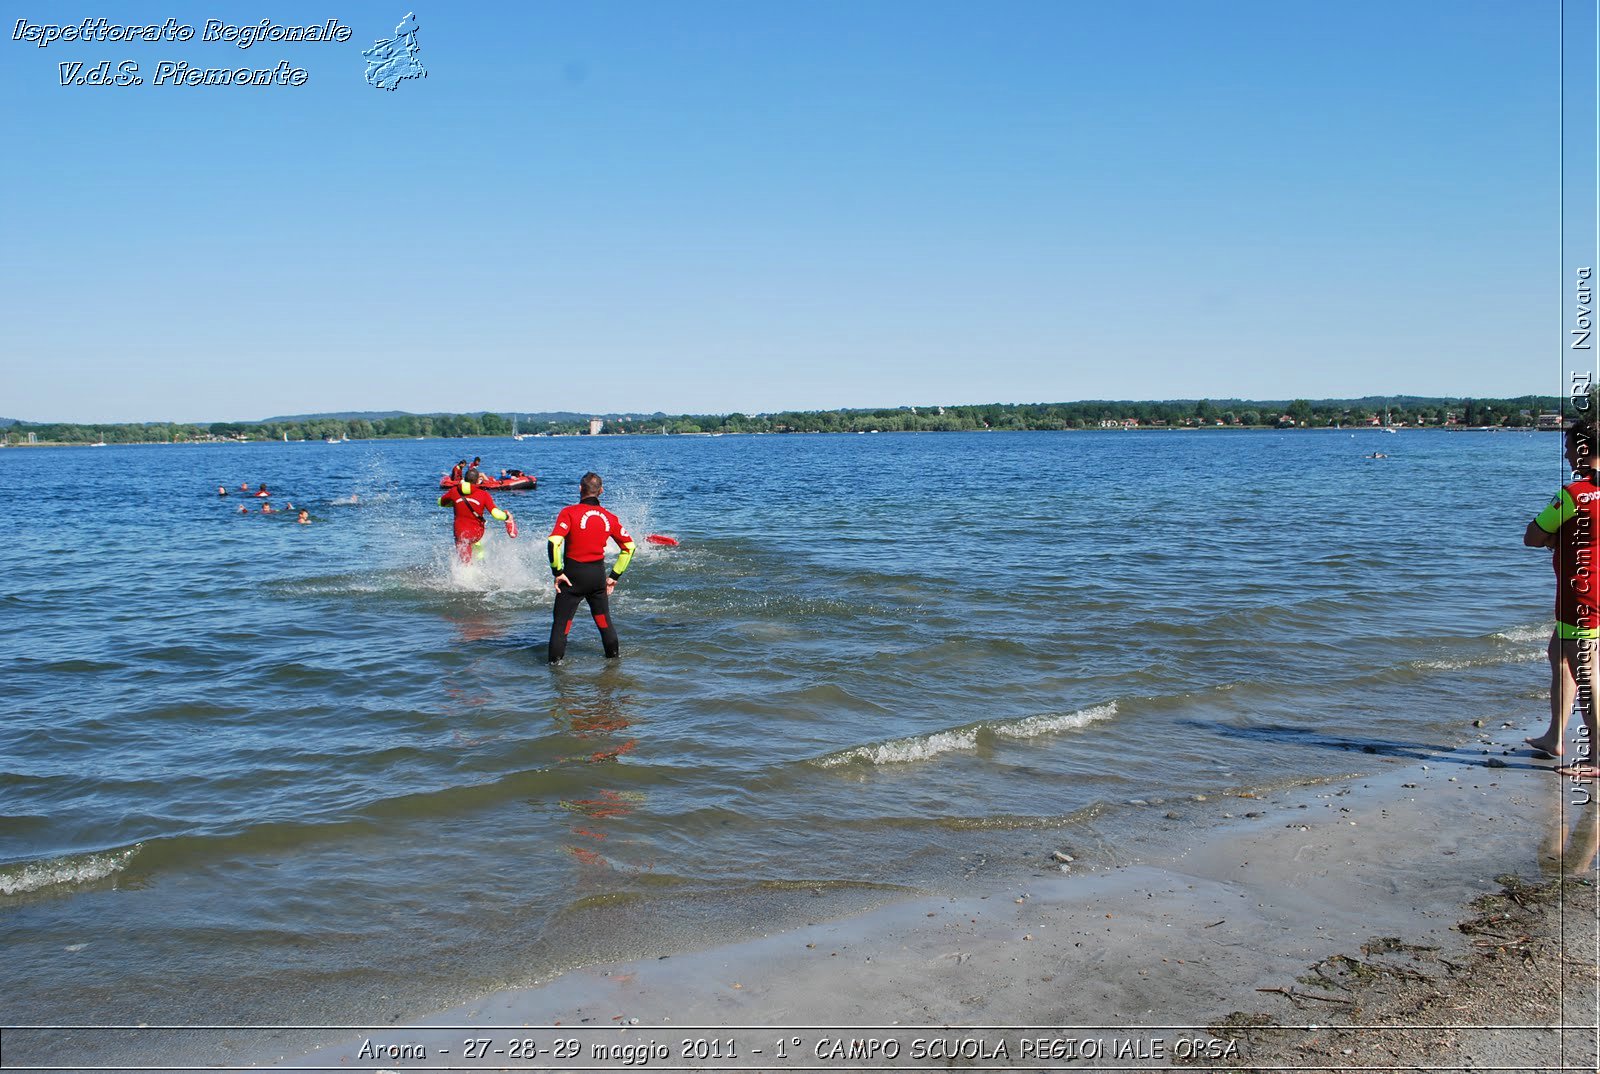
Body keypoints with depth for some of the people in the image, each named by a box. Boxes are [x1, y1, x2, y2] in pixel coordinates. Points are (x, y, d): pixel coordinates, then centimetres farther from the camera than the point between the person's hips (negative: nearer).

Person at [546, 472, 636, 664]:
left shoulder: (569, 512, -11)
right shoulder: (609, 517, 2)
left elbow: (554, 542, -23)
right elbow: (629, 546, 6)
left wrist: (558, 572, -12)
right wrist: (614, 576, 12)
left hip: (573, 575, -4)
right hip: (598, 574, 4)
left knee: (561, 622, 7)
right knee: (604, 619, 19)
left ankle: (555, 661, 8)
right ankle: (614, 655, 28)